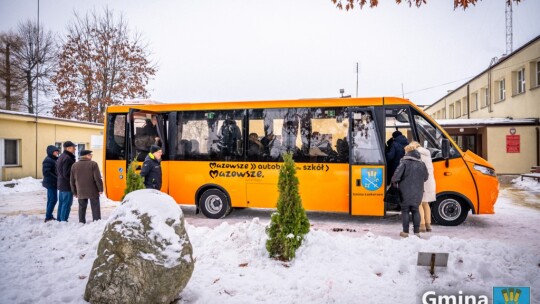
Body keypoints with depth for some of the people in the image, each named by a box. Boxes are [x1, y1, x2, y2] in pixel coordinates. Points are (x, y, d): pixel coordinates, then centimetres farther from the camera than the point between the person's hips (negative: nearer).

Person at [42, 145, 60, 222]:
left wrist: (57, 178, 5)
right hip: (51, 183, -10)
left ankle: (49, 216, 22)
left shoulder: (54, 159, 14)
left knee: (51, 200, 14)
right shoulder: (48, 160, -15)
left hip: (53, 183, 10)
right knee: (53, 199, -8)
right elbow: (46, 172, -22)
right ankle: (48, 217, -3)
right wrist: (56, 178, -21)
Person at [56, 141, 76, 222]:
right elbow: (66, 174, -22)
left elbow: (57, 172, 19)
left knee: (61, 203, 16)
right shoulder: (67, 158, -19)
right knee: (67, 204, -4)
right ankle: (63, 220, -1)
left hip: (61, 184, 10)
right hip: (67, 185, -10)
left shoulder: (61, 157, 13)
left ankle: (59, 220, 24)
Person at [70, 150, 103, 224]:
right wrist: (100, 189, -5)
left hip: (80, 192, 4)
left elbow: (72, 181, 9)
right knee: (95, 208, 4)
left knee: (82, 208, 13)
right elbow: (97, 178, -12)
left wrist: (74, 192, 17)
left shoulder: (74, 165, 6)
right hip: (93, 191, -4)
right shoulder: (93, 164, -8)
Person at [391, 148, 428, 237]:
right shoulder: (422, 165, 6)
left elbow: (397, 175, -18)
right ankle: (417, 231, 12)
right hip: (417, 193, 4)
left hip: (405, 193, -4)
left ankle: (405, 232, 4)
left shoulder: (404, 163, -11)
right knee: (415, 211, 12)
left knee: (405, 211, 3)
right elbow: (425, 178, 14)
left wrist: (394, 181, 0)